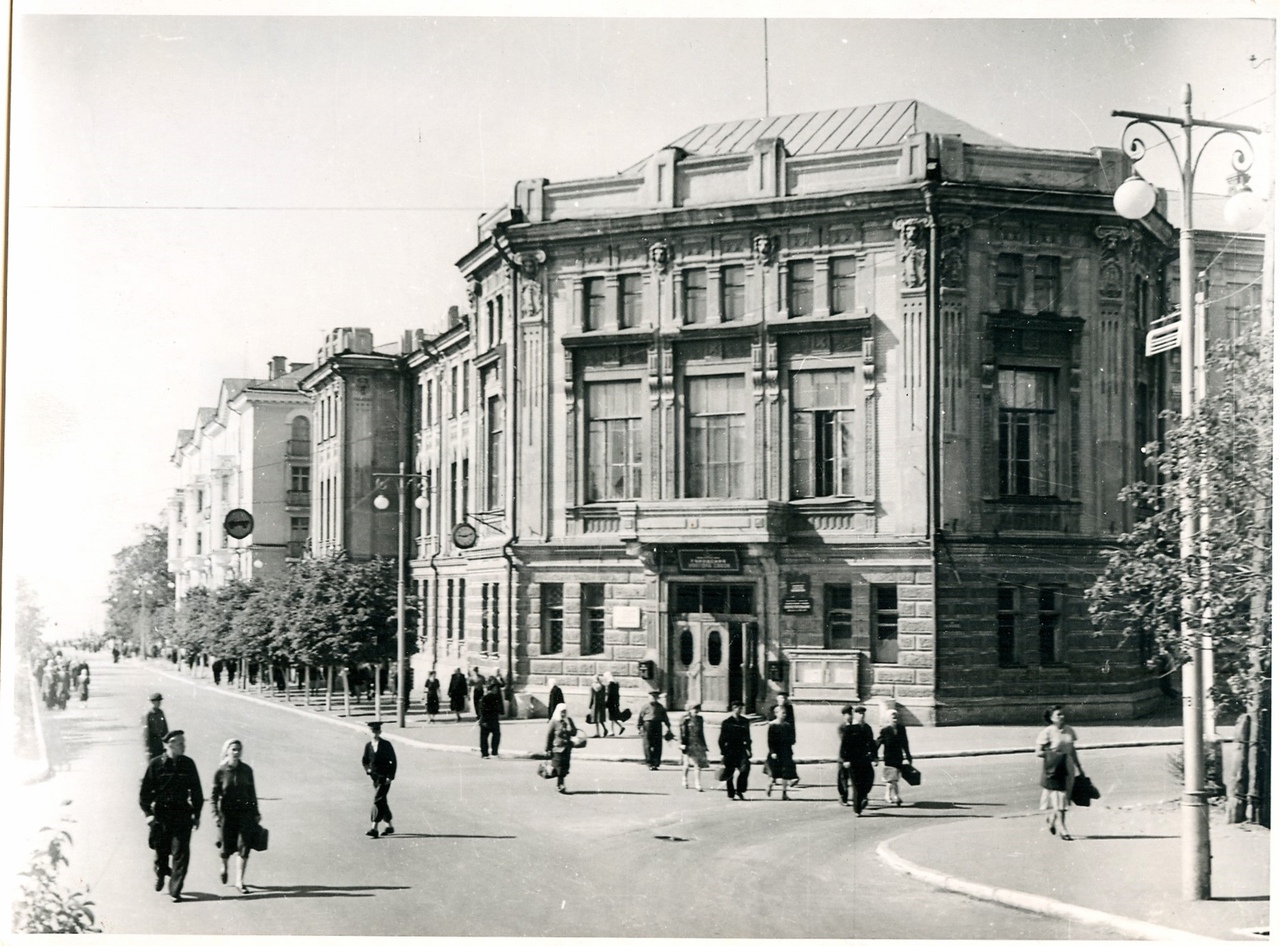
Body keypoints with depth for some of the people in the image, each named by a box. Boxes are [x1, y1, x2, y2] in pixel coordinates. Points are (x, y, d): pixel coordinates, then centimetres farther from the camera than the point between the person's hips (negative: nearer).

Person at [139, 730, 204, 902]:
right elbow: (145, 790, 1)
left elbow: (196, 791, 10)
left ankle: (175, 890, -3)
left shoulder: (188, 764, 3)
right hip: (161, 813, -1)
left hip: (182, 814, 1)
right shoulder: (156, 764, -3)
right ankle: (161, 873, 41)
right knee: (161, 850, 10)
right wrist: (148, 812, -7)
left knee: (180, 852, -7)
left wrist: (196, 815, 9)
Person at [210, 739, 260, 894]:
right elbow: (213, 795, -1)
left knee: (243, 846, -7)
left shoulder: (246, 770, 2)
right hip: (227, 813, -1)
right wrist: (215, 814, -10)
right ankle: (224, 865, 41)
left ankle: (239, 881, -3)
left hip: (245, 812, 1)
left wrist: (256, 813, 11)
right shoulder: (220, 772, -5)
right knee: (228, 846, 6)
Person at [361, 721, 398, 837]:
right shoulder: (368, 745, 6)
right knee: (382, 802, 13)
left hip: (385, 777, -6)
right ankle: (389, 826, 26)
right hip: (375, 776, 6)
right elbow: (365, 760, 18)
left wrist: (390, 776, -12)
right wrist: (367, 769, -2)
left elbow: (393, 761, -6)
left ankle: (374, 828, -20)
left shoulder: (386, 745, -7)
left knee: (378, 800, -15)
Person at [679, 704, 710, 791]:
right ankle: (684, 780, 26)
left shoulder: (699, 719, 11)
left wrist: (704, 744, 19)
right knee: (687, 764, 3)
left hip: (698, 744, 4)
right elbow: (683, 733, -8)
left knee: (698, 765, -2)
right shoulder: (685, 719, -5)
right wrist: (683, 744, -13)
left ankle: (697, 784, 0)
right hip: (688, 745, -4)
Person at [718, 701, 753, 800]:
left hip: (741, 749, 2)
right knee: (729, 774, 2)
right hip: (730, 750, -2)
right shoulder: (727, 722, -2)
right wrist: (722, 753, -4)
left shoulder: (745, 721, 9)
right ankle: (731, 795, 14)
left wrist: (748, 749, 5)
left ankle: (740, 791, -1)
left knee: (745, 768, -15)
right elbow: (722, 739, -1)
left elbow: (747, 737, 14)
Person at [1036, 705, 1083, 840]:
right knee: (1058, 799, -7)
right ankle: (1061, 829, -4)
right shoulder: (1047, 732, -9)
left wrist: (1079, 768, 20)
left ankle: (1050, 818, 33)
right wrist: (1051, 753, -22)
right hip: (1053, 768, -6)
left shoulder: (1069, 731, 8)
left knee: (1064, 798, 9)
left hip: (1067, 767, 6)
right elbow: (1038, 752, -9)